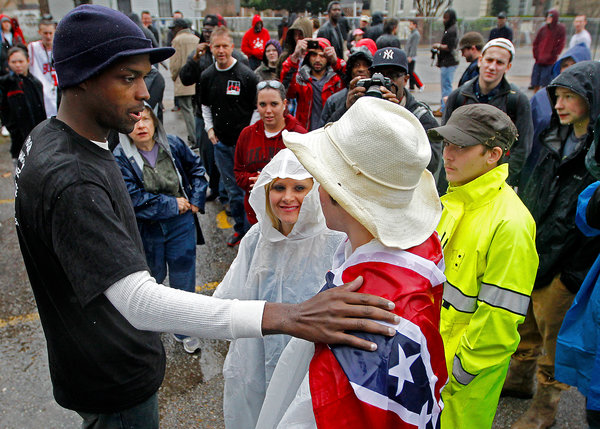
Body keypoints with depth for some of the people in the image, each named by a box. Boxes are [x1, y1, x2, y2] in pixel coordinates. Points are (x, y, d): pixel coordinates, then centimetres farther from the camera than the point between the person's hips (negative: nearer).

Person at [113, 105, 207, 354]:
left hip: (181, 224, 2)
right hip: (147, 230, -1)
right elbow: (134, 199, -21)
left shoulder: (173, 144, -7)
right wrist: (172, 204, -17)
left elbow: (197, 169, 8)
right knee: (153, 277, 19)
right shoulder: (120, 158, -15)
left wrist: (195, 200, -4)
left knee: (183, 278, 10)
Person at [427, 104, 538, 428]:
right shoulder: (451, 201, 1)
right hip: (430, 355, 7)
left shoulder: (510, 224, -25)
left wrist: (457, 372, -16)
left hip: (466, 375, -7)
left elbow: (498, 318, -23)